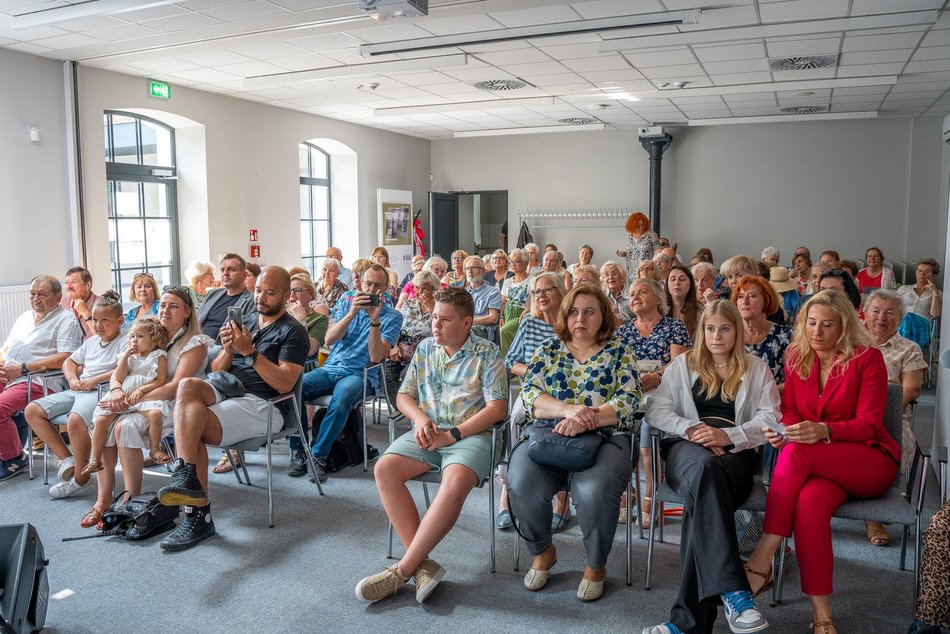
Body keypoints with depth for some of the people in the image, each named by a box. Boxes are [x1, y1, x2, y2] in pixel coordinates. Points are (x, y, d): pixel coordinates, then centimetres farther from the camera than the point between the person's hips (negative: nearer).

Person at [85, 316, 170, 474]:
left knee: (155, 413, -34)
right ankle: (96, 460, -1)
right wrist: (125, 356, 4)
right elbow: (118, 378, 9)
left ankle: (155, 449, -14)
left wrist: (141, 390, -14)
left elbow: (160, 381, -4)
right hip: (122, 396, 4)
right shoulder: (129, 356, 20)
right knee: (100, 420, -14)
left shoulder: (158, 356, 6)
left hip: (144, 397, -4)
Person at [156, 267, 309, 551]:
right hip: (227, 392, 6)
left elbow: (285, 383, -12)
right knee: (188, 385, -27)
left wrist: (250, 352, -18)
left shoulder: (293, 332, 1)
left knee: (191, 427, -27)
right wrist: (228, 350, -4)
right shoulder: (243, 320, 21)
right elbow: (216, 370, 18)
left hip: (263, 405, -6)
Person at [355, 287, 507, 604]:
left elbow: (497, 408, -6)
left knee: (455, 481, -36)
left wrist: (452, 434, -13)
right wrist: (420, 418, -5)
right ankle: (422, 564, -23)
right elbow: (404, 395, 18)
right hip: (426, 433, 5)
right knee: (384, 468, -24)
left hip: (470, 434, -4)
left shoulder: (487, 353, 2)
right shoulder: (425, 348, 16)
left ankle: (403, 569, -25)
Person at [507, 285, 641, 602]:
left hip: (604, 438, -2)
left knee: (595, 490, -33)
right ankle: (542, 551, 5)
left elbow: (627, 401, -3)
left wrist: (585, 419, -20)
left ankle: (596, 565, -1)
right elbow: (529, 395, 2)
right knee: (522, 485, -28)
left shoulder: (620, 352, 10)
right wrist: (568, 409, -18)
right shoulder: (549, 349, 14)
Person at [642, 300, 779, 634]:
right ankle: (733, 591, -47)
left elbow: (771, 418, 6)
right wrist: (690, 428, -10)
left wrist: (727, 435, -11)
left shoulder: (756, 369, 20)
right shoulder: (683, 364, 21)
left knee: (703, 499, -36)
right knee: (705, 468, -40)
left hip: (736, 452, 0)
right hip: (687, 447, 0)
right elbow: (656, 409, 10)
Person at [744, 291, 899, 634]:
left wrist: (824, 431, -32)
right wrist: (783, 429, -18)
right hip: (816, 464, 3)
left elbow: (868, 424, -12)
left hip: (871, 461, -3)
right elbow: (791, 411, 7)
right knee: (810, 501, -35)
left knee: (797, 452, -35)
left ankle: (760, 563, -32)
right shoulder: (796, 356, 7)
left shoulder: (868, 358, -5)